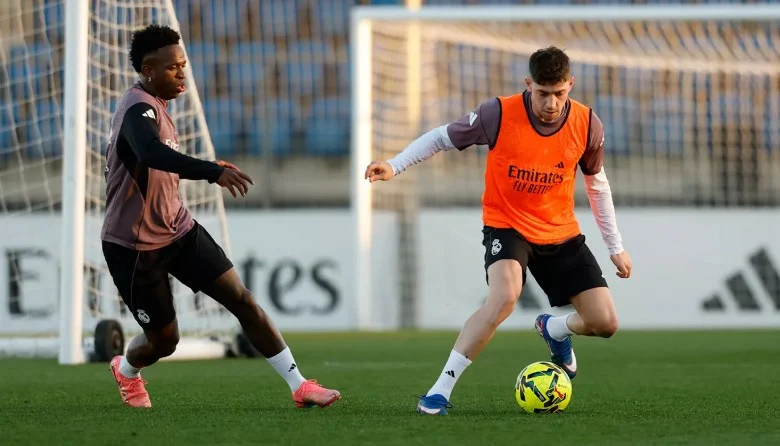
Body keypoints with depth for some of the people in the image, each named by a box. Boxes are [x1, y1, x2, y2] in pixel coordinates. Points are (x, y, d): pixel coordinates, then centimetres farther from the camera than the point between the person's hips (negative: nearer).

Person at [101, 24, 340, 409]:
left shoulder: (153, 105, 6)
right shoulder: (138, 109, -25)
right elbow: (152, 154, -48)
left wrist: (207, 170, 13)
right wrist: (213, 172, -58)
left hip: (178, 230, 8)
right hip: (135, 247, -8)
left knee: (242, 300, -4)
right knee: (164, 339, 5)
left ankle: (299, 387, -3)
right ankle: (125, 370, 42)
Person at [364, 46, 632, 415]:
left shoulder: (586, 124, -10)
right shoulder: (499, 114, -20)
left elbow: (596, 183, 7)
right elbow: (441, 137, -6)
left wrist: (615, 246, 10)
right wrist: (394, 166, -19)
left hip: (561, 233, 4)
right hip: (507, 225, -4)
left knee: (605, 323, -5)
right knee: (504, 297, -33)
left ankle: (554, 330, 33)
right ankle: (440, 390, -26)